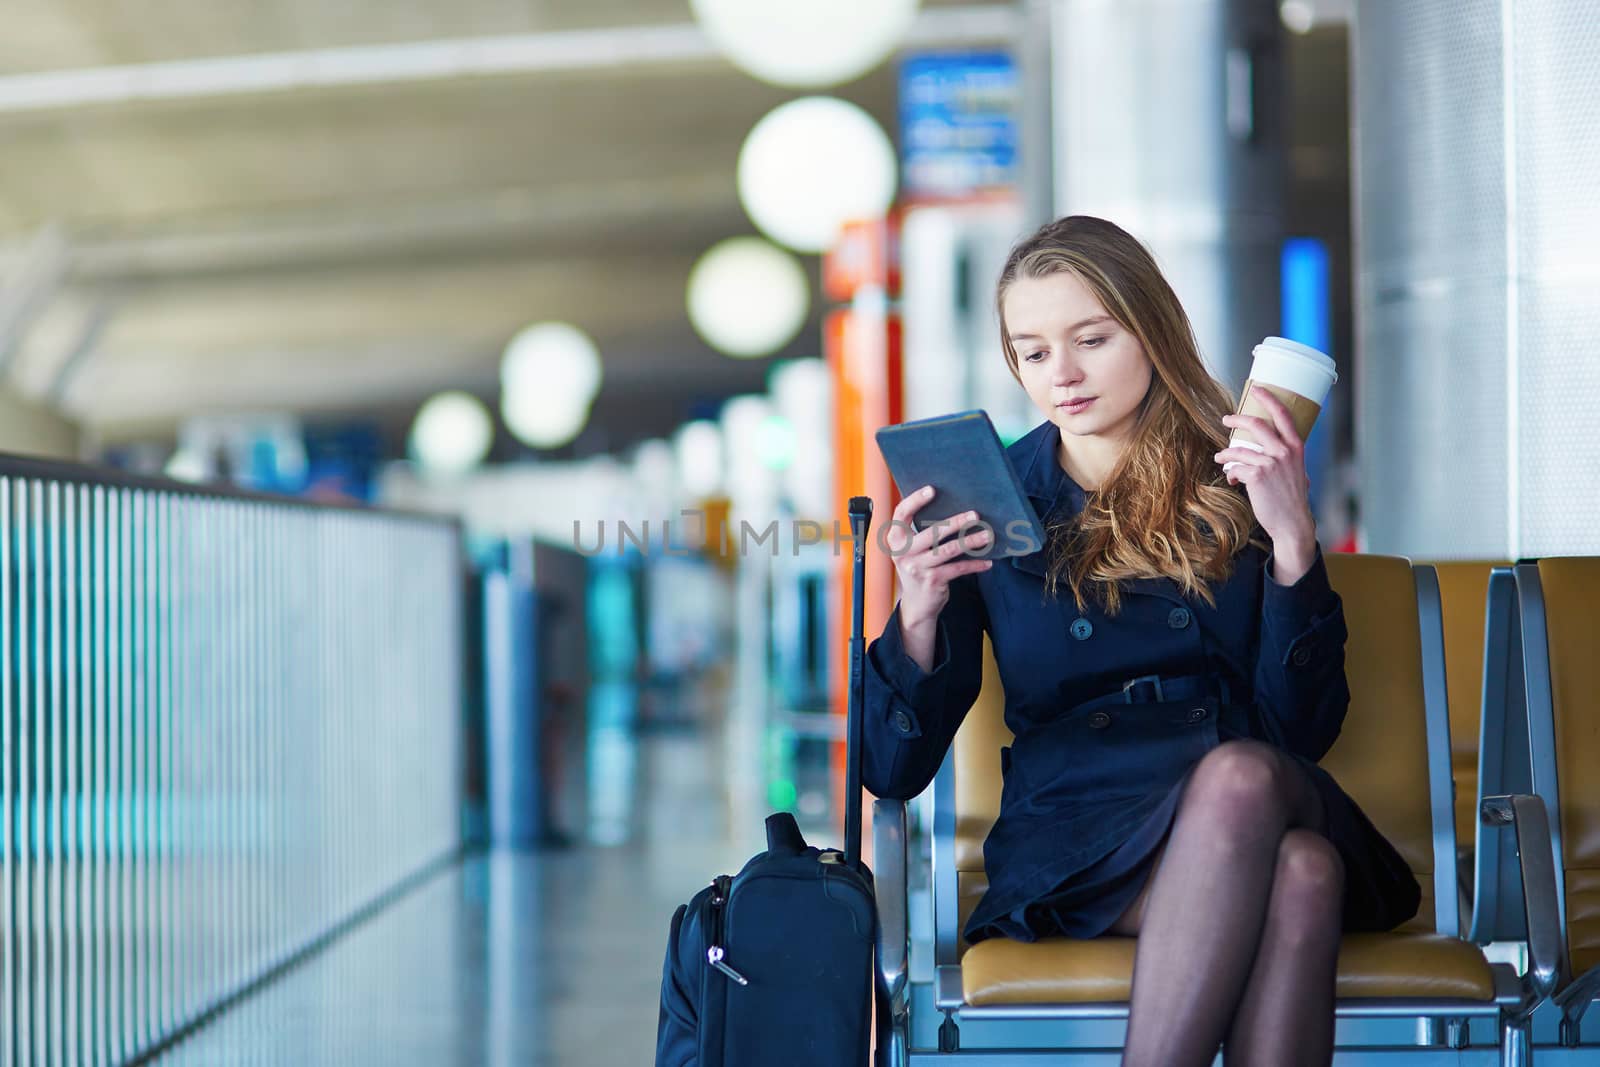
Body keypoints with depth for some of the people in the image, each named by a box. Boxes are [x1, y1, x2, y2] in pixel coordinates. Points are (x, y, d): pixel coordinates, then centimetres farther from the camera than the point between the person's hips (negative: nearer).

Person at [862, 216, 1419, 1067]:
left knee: (1300, 869, -37)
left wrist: (1292, 539, -8)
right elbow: (896, 771, 5)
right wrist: (919, 613, -12)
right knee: (1237, 778, -36)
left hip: (1265, 806, 2)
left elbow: (1301, 730, 2)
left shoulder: (1240, 486, 10)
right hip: (1076, 831, -1)